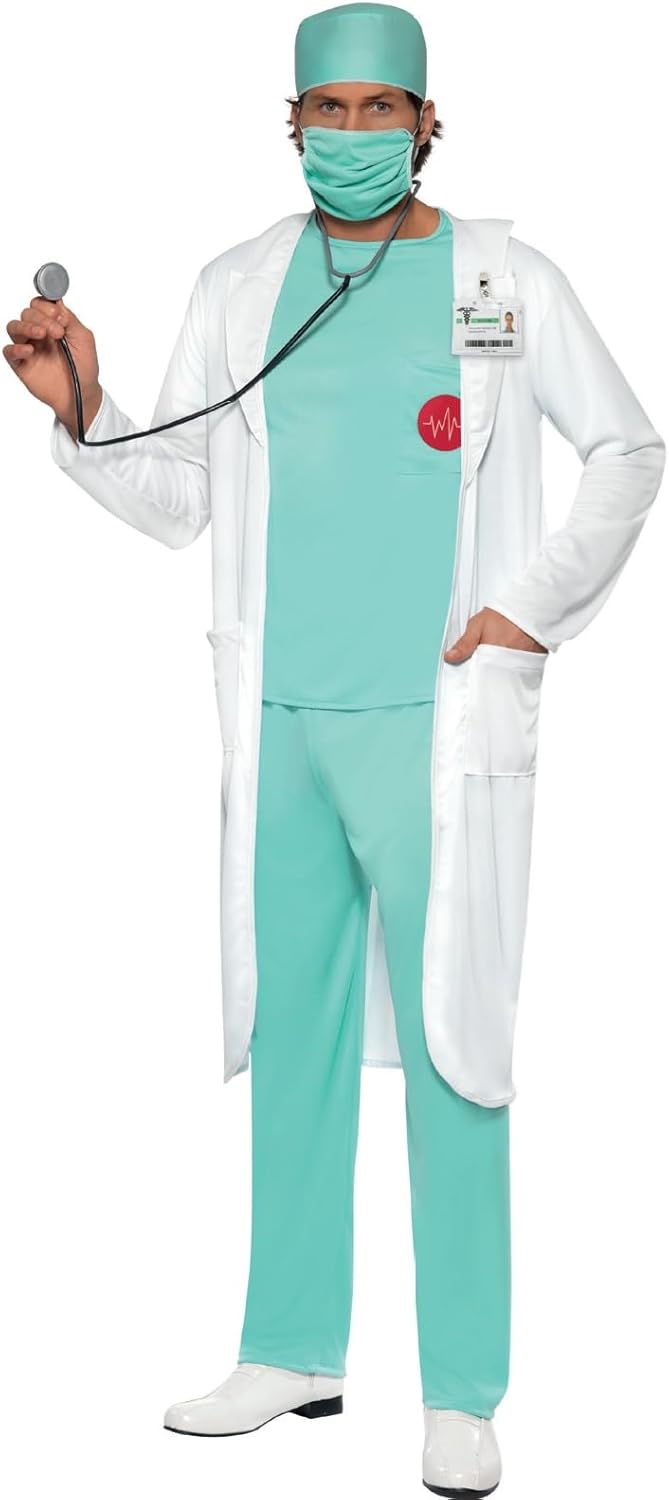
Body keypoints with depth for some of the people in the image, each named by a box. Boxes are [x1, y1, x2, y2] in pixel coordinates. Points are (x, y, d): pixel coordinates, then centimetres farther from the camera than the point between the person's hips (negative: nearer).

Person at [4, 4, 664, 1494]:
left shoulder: (505, 277, 4)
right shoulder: (241, 287, 12)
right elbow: (175, 497, 15)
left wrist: (534, 606, 0)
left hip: (438, 719, -3)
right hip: (281, 723, 4)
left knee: (448, 1048, -3)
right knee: (292, 1039, 8)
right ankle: (293, 1351, 20)